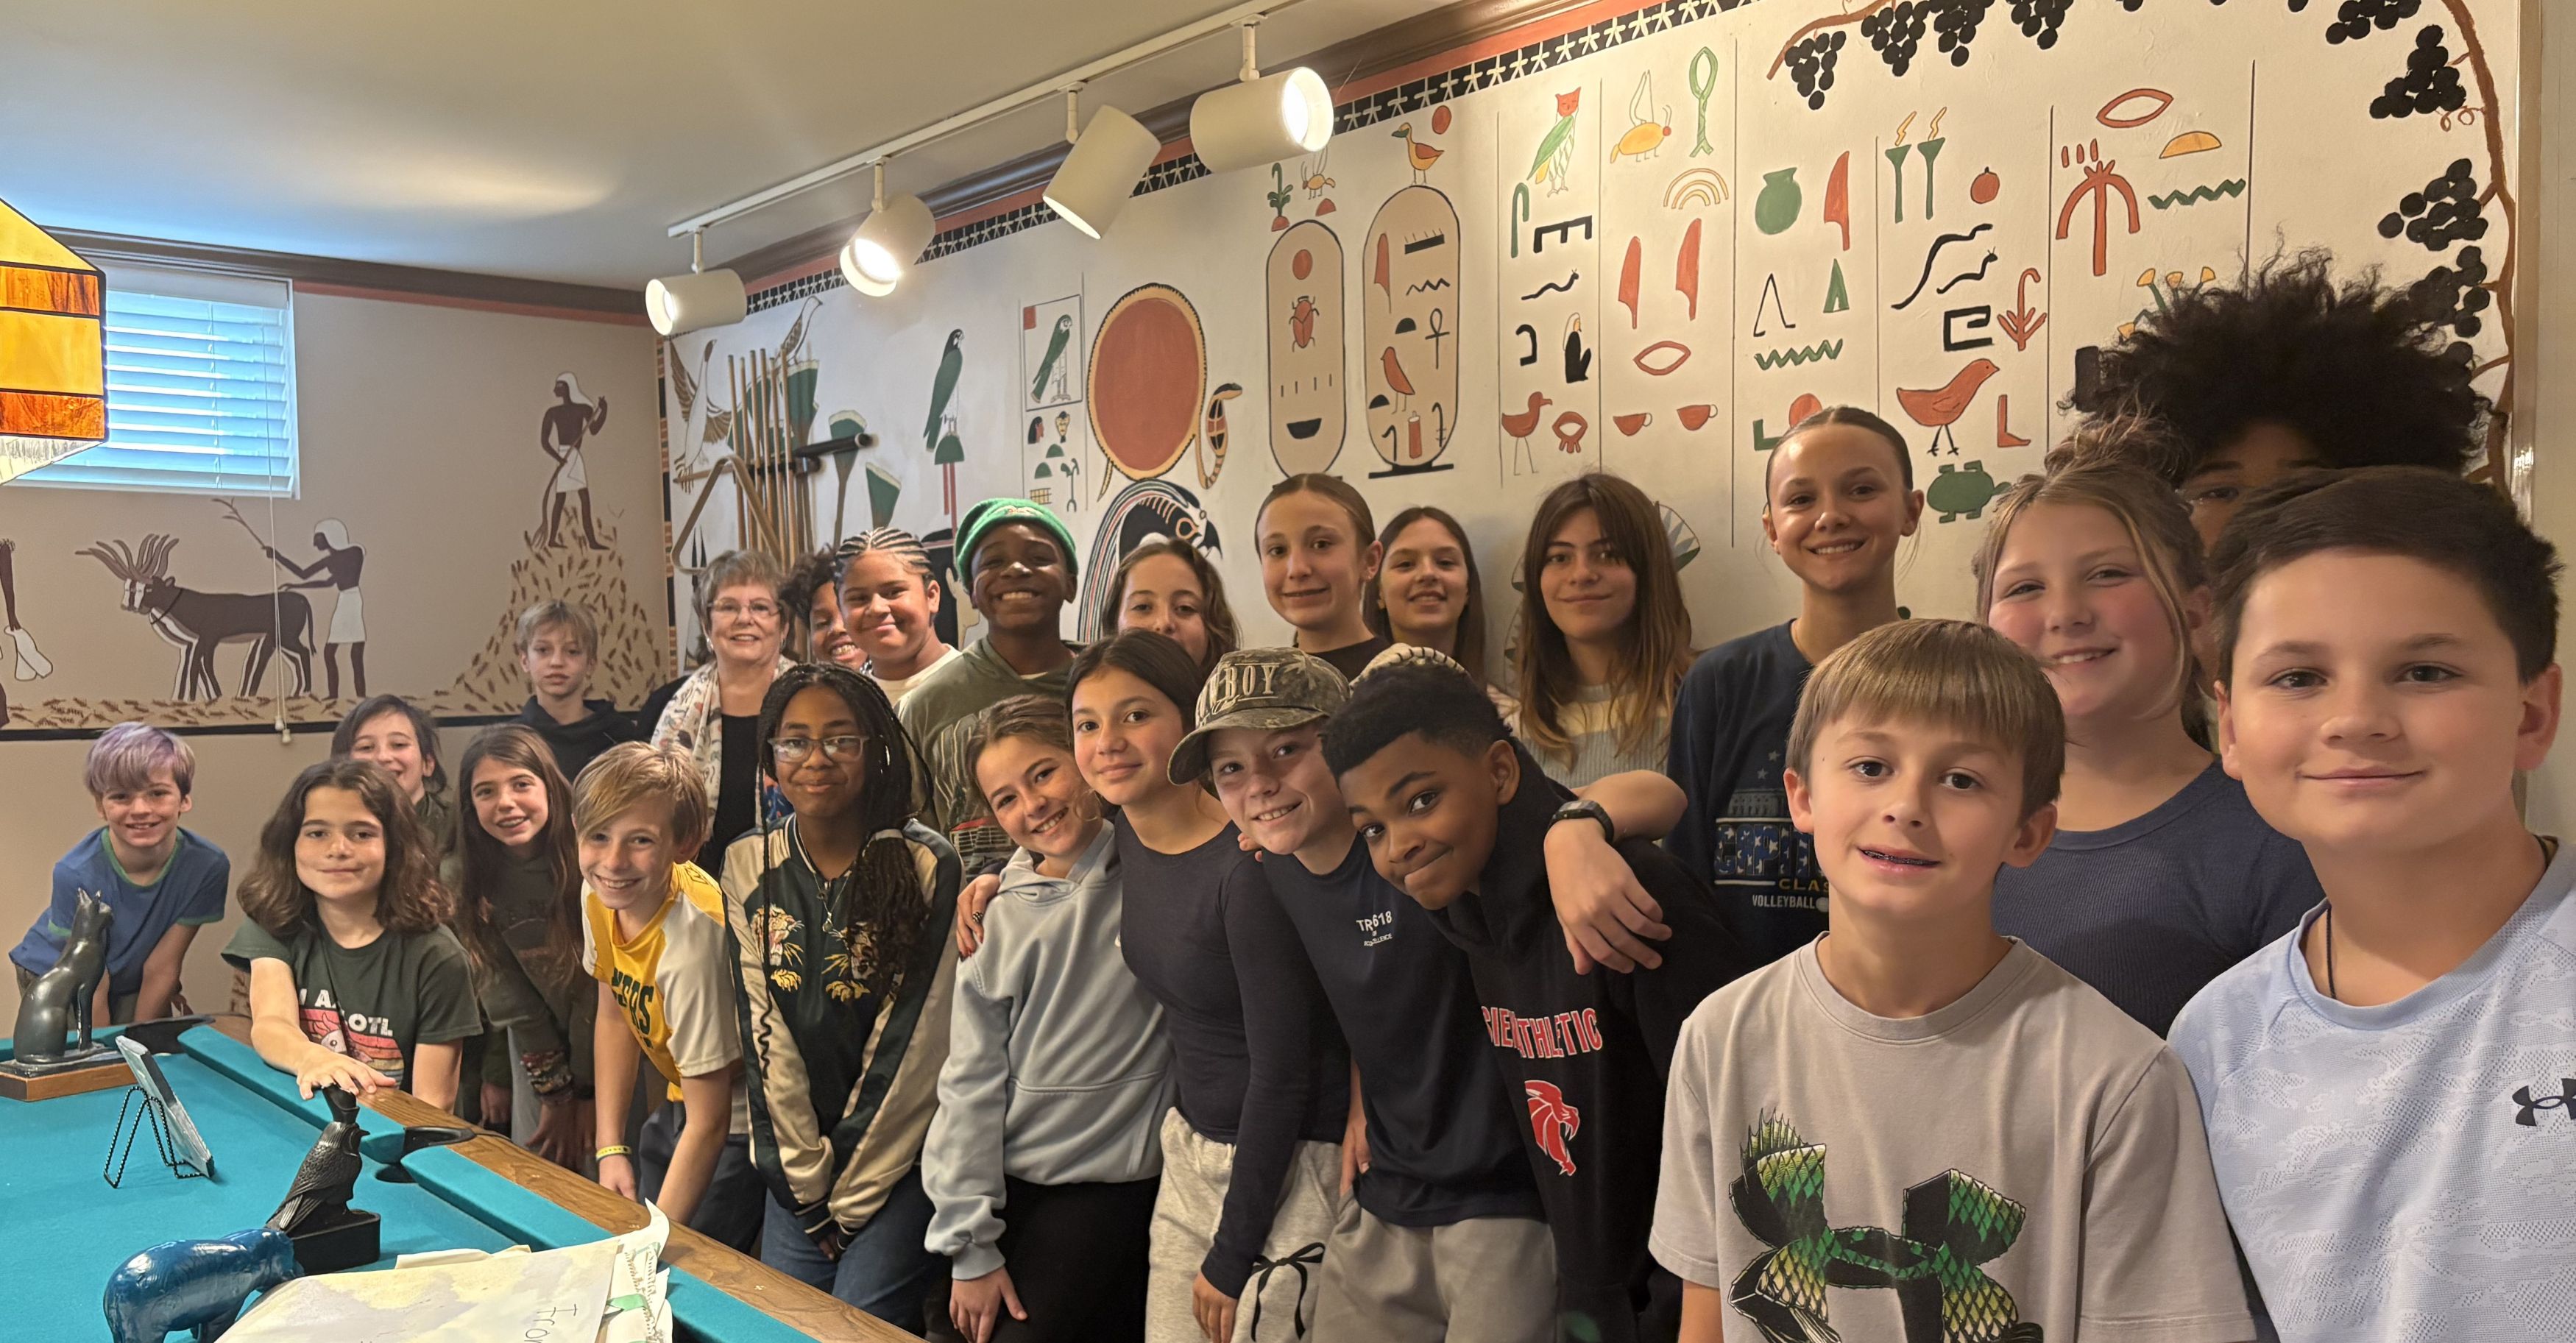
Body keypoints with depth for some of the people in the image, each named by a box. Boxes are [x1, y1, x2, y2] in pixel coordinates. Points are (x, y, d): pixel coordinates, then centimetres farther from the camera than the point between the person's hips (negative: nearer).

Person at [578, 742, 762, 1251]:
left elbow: (708, 1126, -26)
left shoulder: (691, 943, -34)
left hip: (742, 1124, -7)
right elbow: (614, 1016, 6)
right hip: (680, 1105, 7)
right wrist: (610, 1147, 3)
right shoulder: (599, 894, -12)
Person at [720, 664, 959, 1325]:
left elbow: (916, 1043, -12)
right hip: (796, 1156, 4)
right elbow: (765, 1030, -2)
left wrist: (853, 1194, -9)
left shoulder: (927, 866, -12)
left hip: (901, 1154, -4)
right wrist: (809, 1180, -5)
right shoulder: (748, 867, 1)